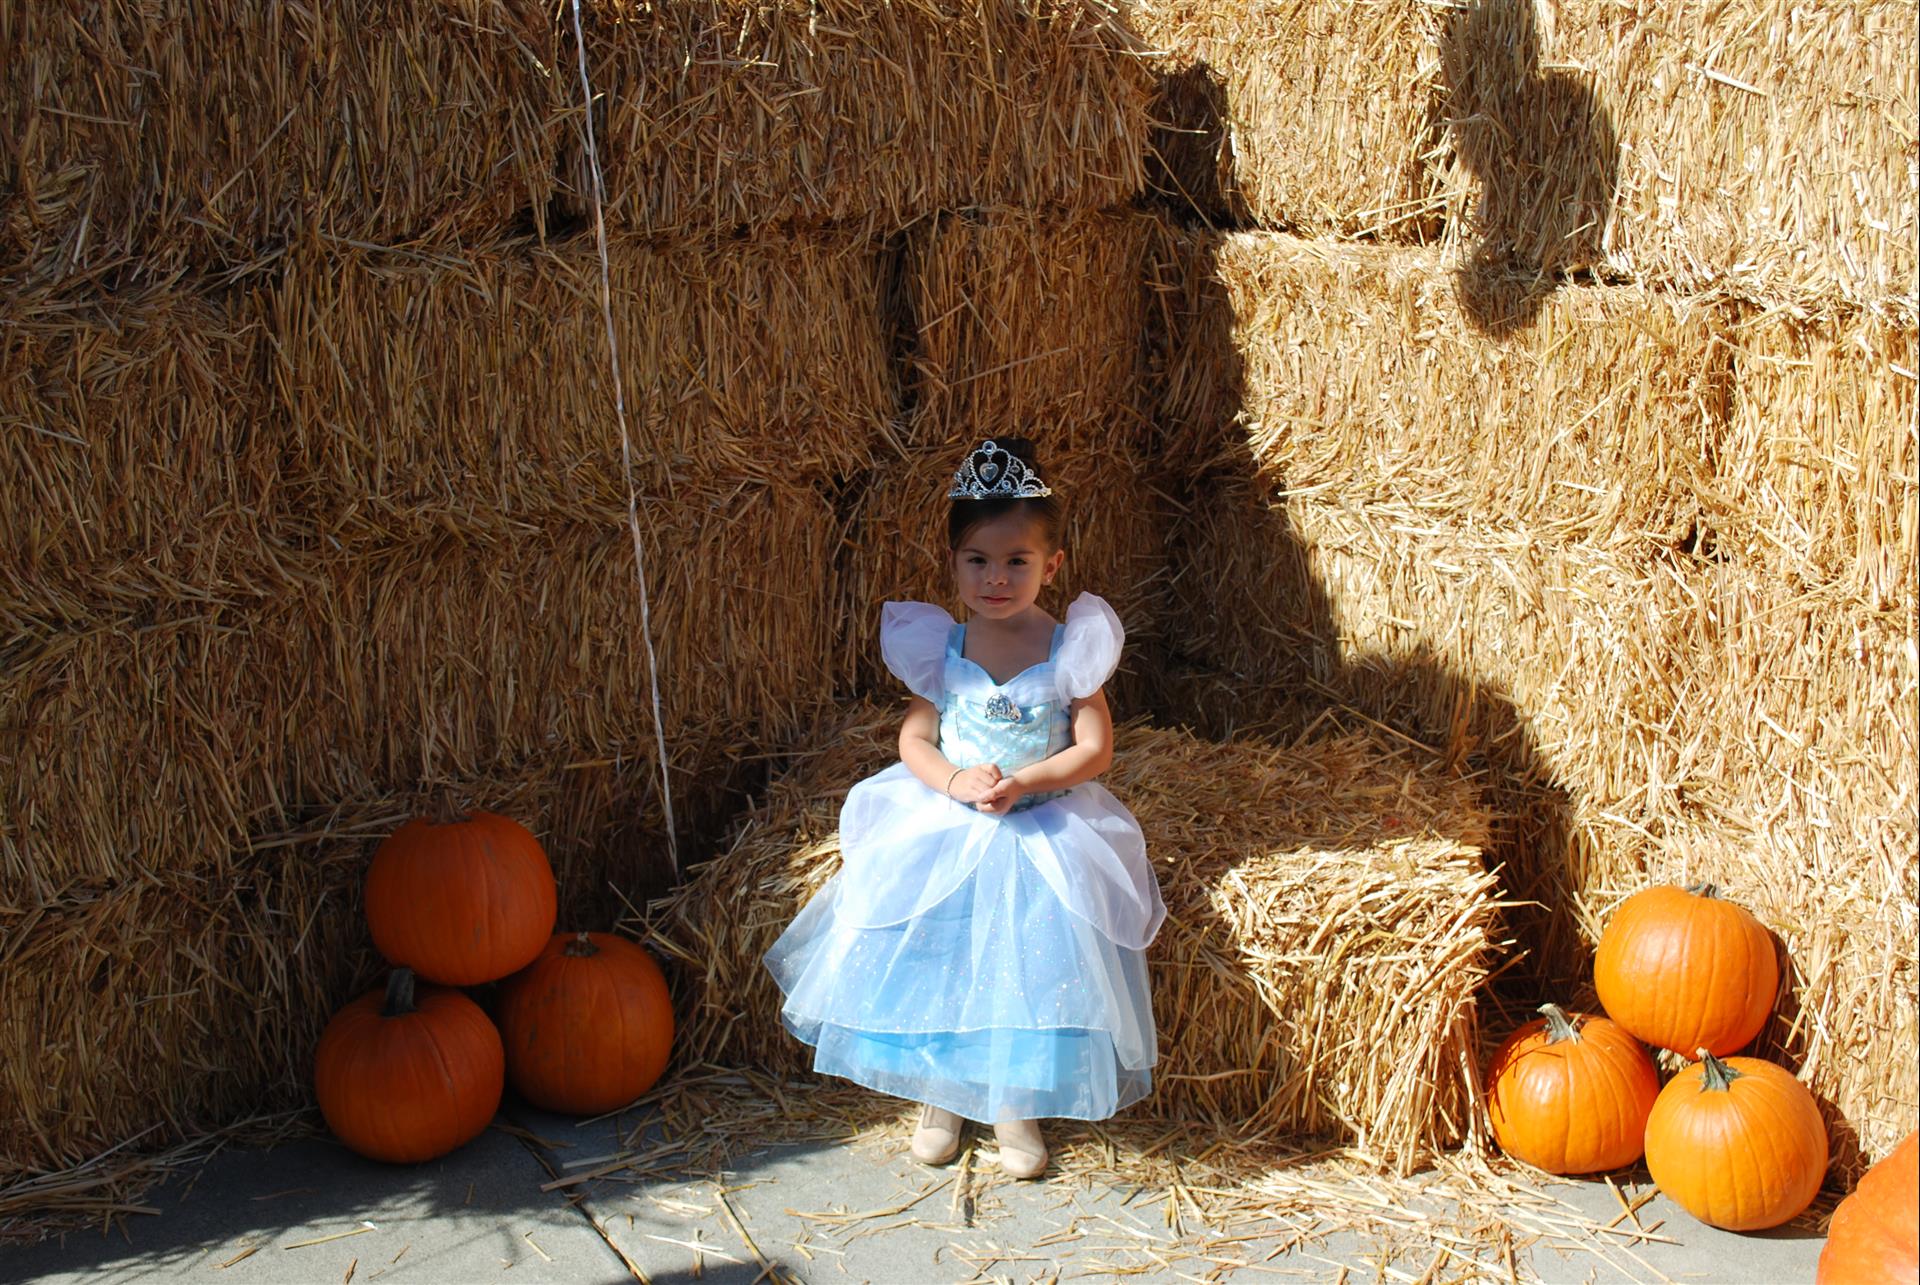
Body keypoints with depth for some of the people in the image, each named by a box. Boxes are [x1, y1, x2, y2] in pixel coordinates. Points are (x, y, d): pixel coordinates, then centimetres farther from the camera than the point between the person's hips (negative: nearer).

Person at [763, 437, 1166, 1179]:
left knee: (1031, 965, -2)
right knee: (933, 960, 2)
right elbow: (915, 738, 0)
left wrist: (1020, 783, -23)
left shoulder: (1070, 649, -9)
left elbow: (1095, 749, -10)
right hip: (945, 828, 2)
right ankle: (939, 1094, 25)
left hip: (1042, 832, -1)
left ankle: (1016, 1105, 20)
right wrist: (957, 781, -20)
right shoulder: (939, 648, -4)